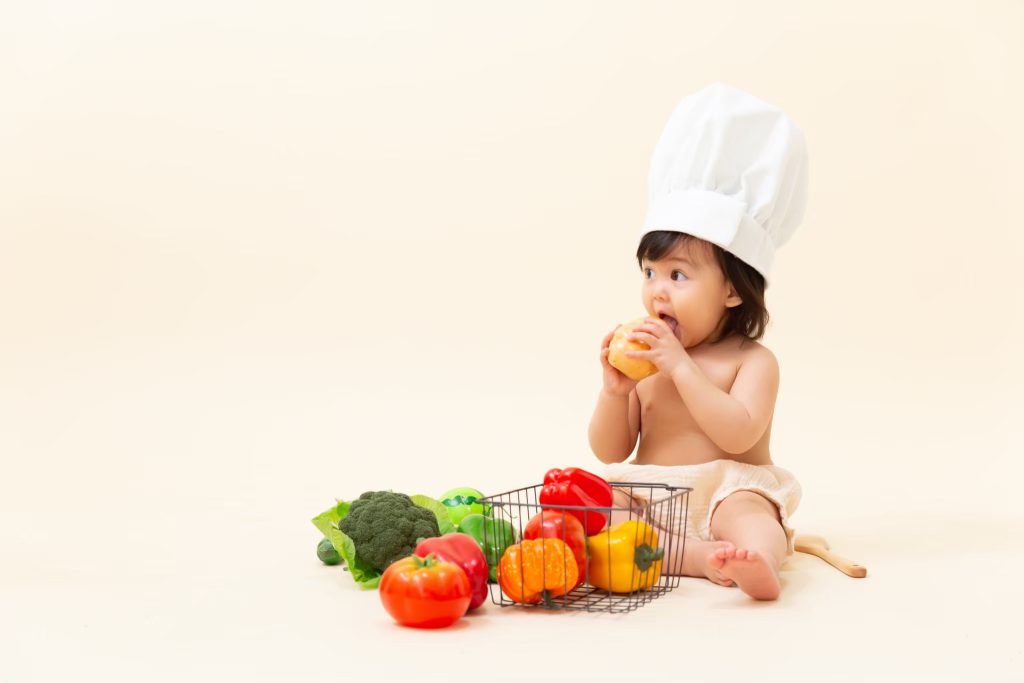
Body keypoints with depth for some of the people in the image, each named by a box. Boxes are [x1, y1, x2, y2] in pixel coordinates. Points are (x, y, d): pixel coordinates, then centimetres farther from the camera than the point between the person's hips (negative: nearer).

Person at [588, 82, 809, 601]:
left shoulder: (752, 362, -3)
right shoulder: (644, 359, 8)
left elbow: (738, 434, -22)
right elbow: (610, 452, 7)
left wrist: (680, 367, -22)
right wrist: (614, 390, -13)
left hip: (726, 494, -4)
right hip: (646, 502, 4)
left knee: (748, 515, -34)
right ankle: (707, 558, -36)